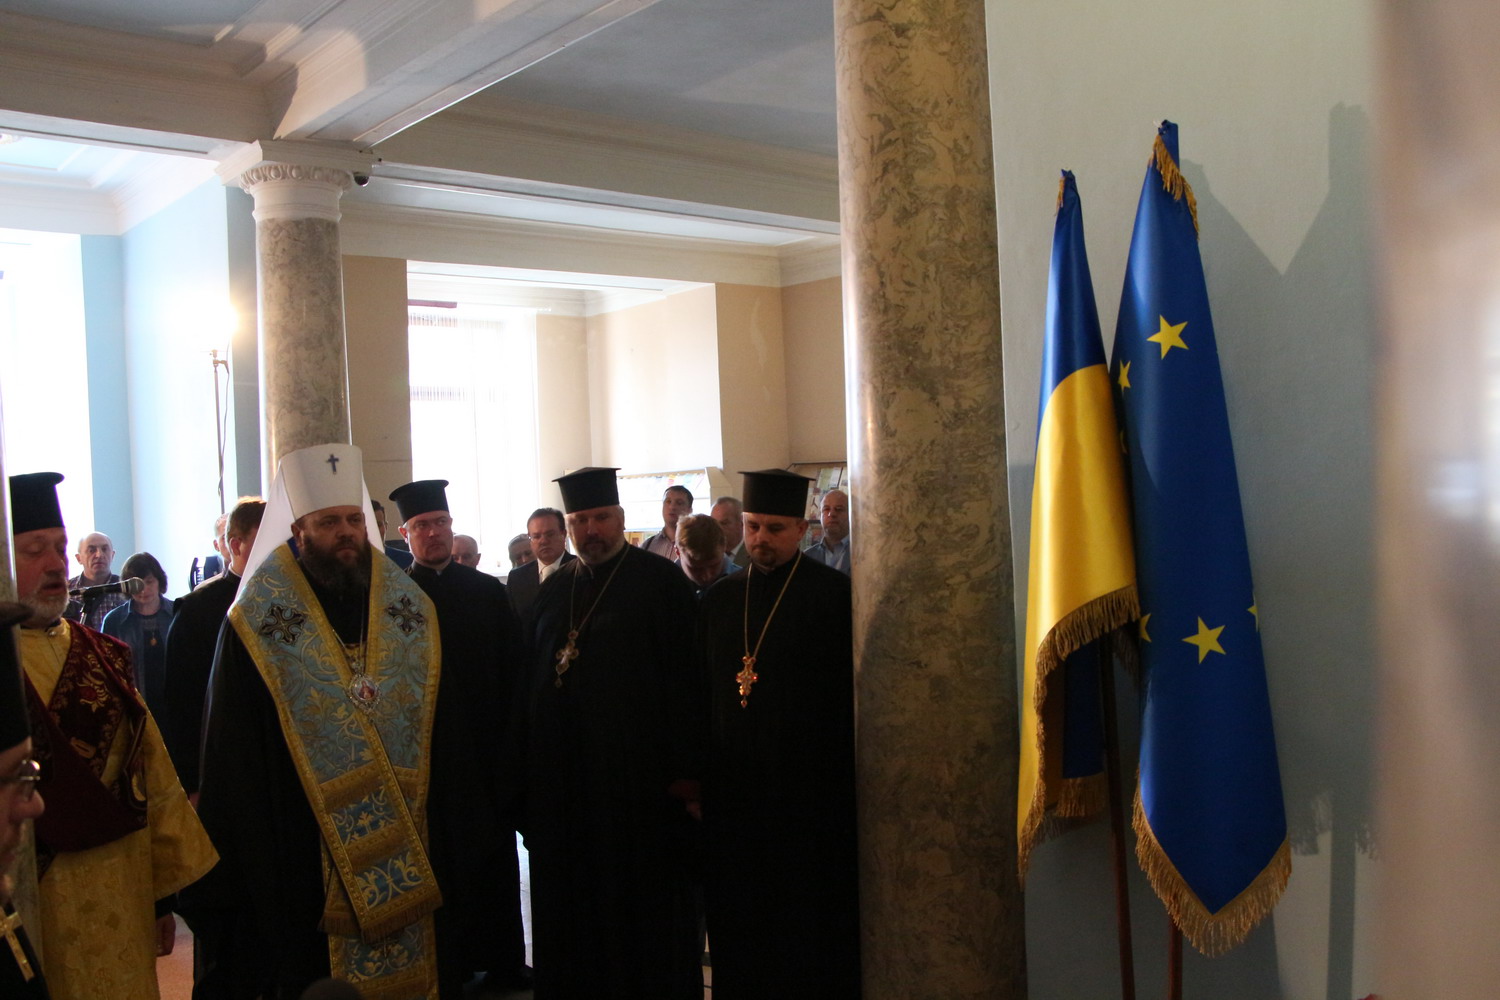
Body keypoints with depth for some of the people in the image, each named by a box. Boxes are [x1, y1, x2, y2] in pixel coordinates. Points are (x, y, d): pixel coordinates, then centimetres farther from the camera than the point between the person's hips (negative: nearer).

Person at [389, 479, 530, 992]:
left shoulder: (490, 592, 6)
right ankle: (447, 965, 18)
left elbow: (513, 672, 5)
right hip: (423, 755, -2)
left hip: (486, 752, 3)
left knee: (495, 858, 10)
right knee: (440, 866, 5)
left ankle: (504, 962, 22)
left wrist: (506, 745, -2)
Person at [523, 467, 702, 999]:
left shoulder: (661, 581, -5)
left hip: (639, 775, -5)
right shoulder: (551, 591, 13)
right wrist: (529, 766, 8)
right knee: (571, 906, 12)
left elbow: (684, 678, -10)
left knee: (642, 904, 6)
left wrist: (684, 771, -15)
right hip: (562, 773, 5)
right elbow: (532, 678, 14)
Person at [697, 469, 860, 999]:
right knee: (737, 934, 12)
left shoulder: (835, 595, -6)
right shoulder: (719, 599, 10)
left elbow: (851, 695, -8)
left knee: (808, 934, 6)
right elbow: (703, 691, 13)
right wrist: (699, 776, 8)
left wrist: (844, 782, -11)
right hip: (733, 792, 5)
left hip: (809, 793, -5)